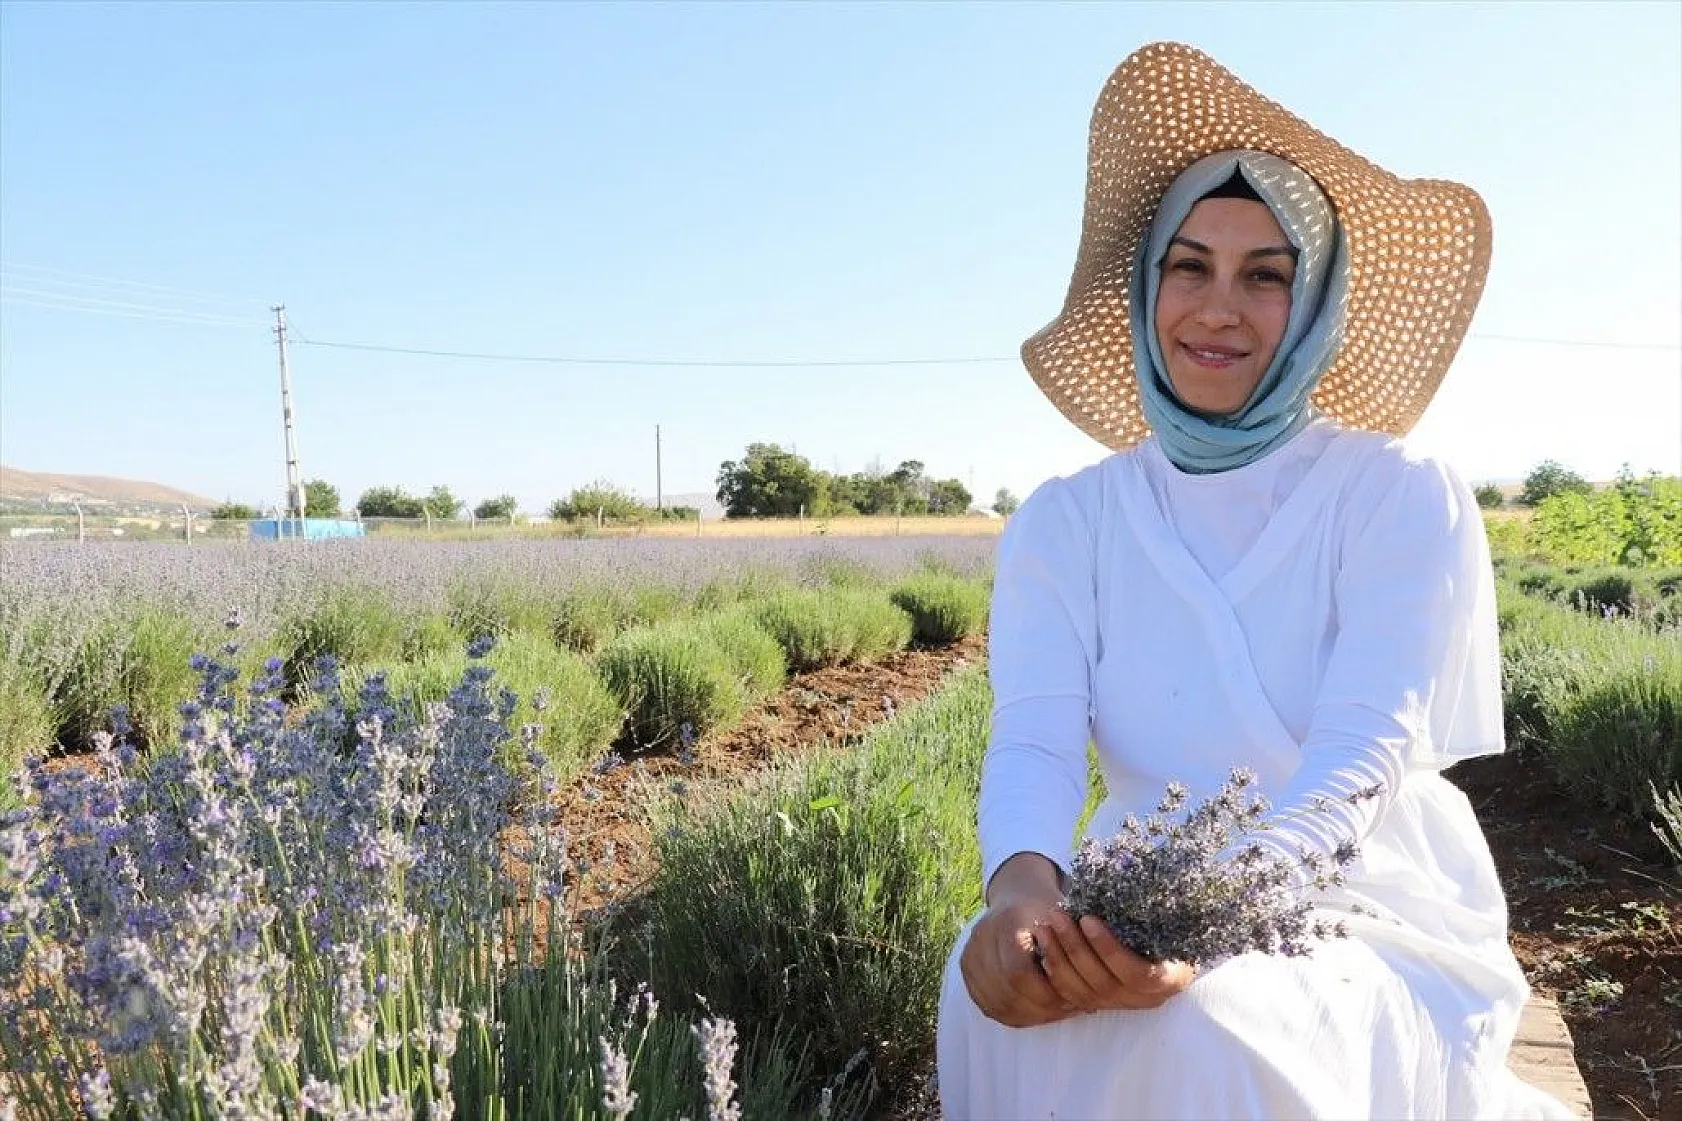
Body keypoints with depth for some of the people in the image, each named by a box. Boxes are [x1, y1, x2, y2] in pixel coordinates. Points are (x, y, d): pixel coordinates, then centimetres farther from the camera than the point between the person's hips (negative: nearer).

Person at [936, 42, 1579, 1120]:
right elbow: (1036, 736, -11)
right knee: (995, 980, -30)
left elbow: (1363, 756, -18)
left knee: (1206, 1028, -34)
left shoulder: (1401, 498, -6)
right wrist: (1023, 882, -35)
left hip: (1369, 923, -2)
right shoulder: (1067, 522, 3)